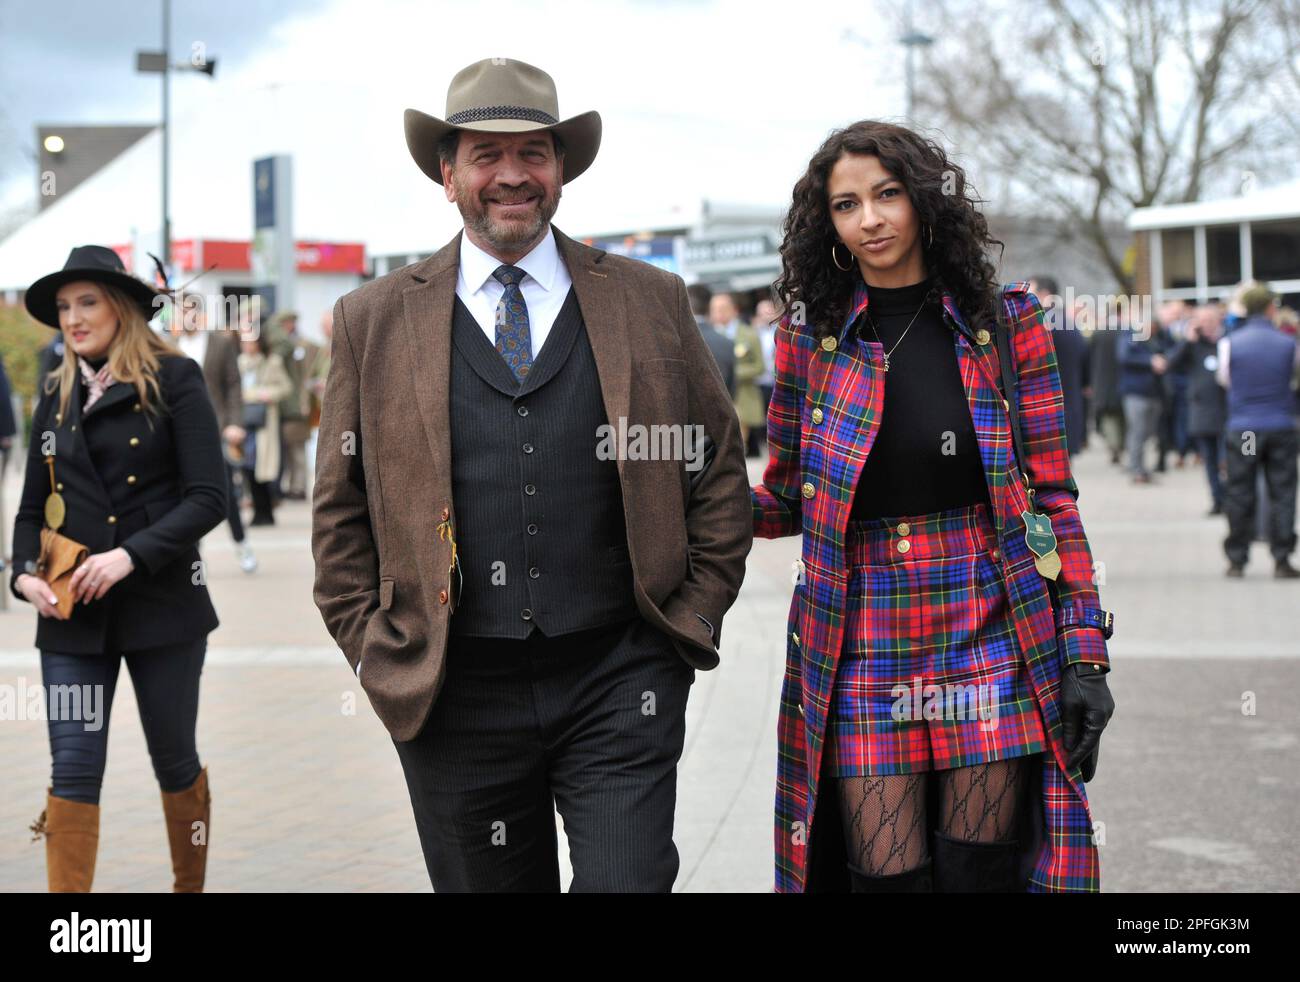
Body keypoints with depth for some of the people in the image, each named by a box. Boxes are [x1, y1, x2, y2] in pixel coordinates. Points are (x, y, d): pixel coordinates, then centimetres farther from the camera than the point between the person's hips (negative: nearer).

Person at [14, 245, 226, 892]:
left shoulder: (174, 380, -4)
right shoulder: (57, 396, 11)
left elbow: (208, 498, -10)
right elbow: (32, 507, 14)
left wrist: (130, 554, -21)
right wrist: (25, 574, -5)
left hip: (161, 602, -3)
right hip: (72, 612, 3)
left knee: (174, 761, 11)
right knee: (73, 771, -3)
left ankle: (190, 886, 31)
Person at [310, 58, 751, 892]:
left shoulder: (652, 302, 7)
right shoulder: (375, 321, 5)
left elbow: (720, 472, 11)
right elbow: (341, 513, 9)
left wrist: (694, 617, 4)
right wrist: (378, 653, 1)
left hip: (620, 689, 0)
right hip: (455, 699, 1)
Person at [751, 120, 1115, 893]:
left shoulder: (1006, 324, 3)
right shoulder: (812, 338, 5)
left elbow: (1052, 497, 3)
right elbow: (785, 501, 12)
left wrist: (1085, 652, -3)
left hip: (990, 633, 0)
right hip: (864, 647, 1)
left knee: (979, 872, 1)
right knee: (886, 876, -2)